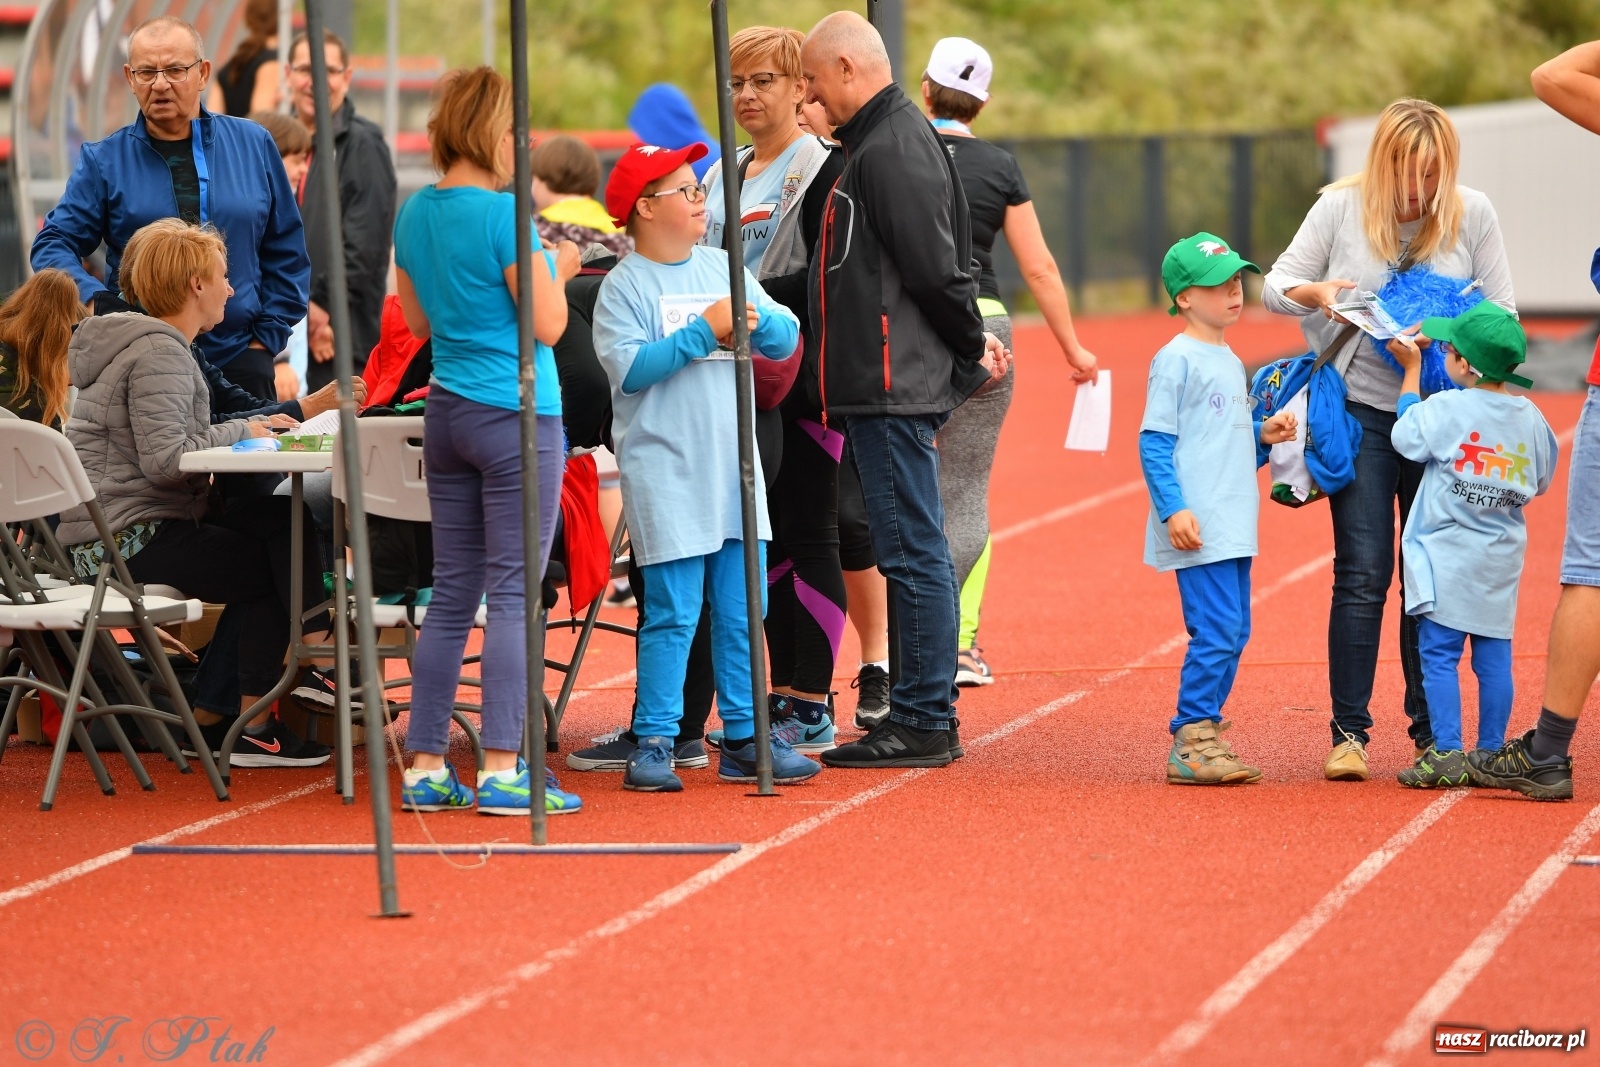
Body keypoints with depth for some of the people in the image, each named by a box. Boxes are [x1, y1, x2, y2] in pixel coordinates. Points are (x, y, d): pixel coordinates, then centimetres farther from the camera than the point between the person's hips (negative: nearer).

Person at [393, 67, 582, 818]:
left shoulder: (414, 214, 8)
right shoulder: (505, 215, -15)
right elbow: (547, 326, -12)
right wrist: (557, 271, 5)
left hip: (447, 412, 7)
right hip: (516, 417, -7)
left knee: (451, 593, 10)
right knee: (513, 594, -5)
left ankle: (426, 769, 9)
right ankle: (502, 771, -8)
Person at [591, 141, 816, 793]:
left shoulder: (724, 269, 12)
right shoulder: (625, 286, -4)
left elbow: (786, 341, 9)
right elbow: (628, 366, -17)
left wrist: (760, 321, -13)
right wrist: (704, 331, -18)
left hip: (734, 469, 6)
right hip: (666, 476, -6)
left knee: (741, 612, 10)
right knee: (673, 615, -6)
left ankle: (744, 738, 17)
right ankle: (653, 744, 0)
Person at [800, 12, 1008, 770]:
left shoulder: (894, 149, -15)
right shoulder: (878, 142, 18)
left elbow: (934, 268, -18)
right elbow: (932, 269, 21)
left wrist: (971, 351, -7)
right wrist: (969, 350, 16)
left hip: (895, 388, -11)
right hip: (882, 388, 11)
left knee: (913, 554, -8)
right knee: (909, 553, 12)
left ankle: (924, 723, -6)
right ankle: (920, 713, 17)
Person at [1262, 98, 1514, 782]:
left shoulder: (1472, 215, 0)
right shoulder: (1340, 208, -2)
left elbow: (1502, 311, 4)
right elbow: (1275, 285, 3)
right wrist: (1316, 293, -19)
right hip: (1362, 410, -1)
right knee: (1363, 573, -6)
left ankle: (1433, 731, 15)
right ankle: (1348, 733, 0)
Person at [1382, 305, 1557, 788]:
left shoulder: (1445, 409, -13)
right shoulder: (1530, 418, 2)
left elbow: (1406, 436, 5)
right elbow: (1540, 482, 12)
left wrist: (1411, 369, 13)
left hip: (1447, 562, -5)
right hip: (1500, 564, 5)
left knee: (1439, 655, -3)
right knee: (1494, 657, 9)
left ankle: (1447, 754, -8)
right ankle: (1491, 752, 14)